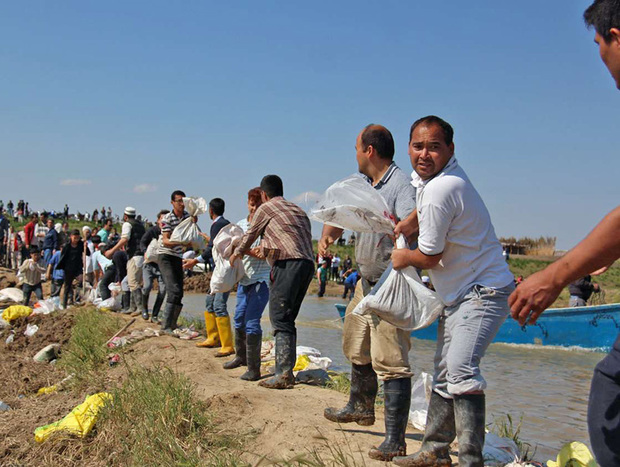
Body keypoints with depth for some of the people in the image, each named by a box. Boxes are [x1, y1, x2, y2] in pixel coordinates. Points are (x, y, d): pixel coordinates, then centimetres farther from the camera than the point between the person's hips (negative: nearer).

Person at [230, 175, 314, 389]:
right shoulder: (297, 210, 26)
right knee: (288, 320, 13)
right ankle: (286, 370, 13)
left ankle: (284, 374, -15)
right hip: (307, 264, 7)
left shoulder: (265, 208, 9)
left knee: (280, 319, -8)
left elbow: (249, 236, 19)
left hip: (288, 264, -7)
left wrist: (237, 254, 40)